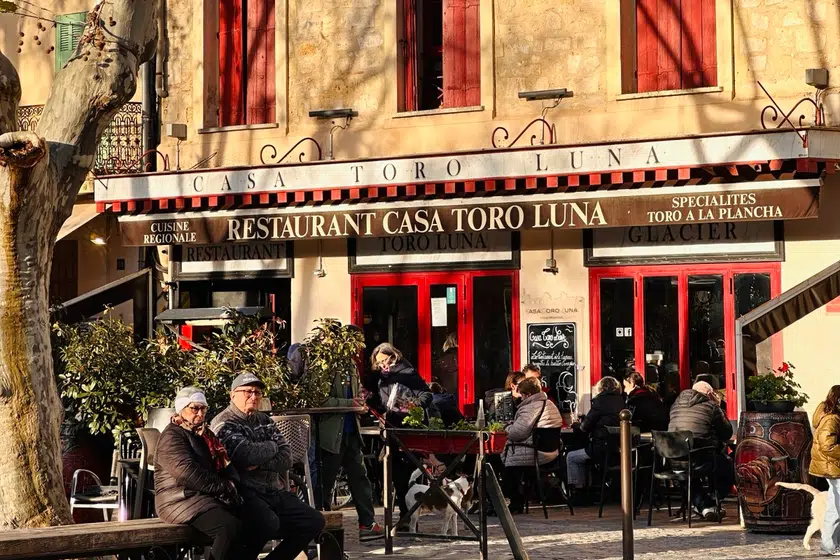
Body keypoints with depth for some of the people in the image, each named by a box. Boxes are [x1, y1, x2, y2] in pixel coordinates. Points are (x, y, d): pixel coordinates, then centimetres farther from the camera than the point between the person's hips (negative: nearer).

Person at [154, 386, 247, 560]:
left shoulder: (205, 434, 21)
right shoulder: (171, 436, -7)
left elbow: (225, 464, 20)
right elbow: (189, 473, -19)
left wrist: (231, 483, -3)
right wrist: (223, 487, -15)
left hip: (210, 498, 9)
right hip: (182, 500, -9)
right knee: (232, 527, -32)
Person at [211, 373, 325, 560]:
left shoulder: (264, 420, 18)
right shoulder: (224, 423, -3)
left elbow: (286, 459, 7)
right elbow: (248, 454, -20)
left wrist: (260, 464, -12)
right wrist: (272, 446, 0)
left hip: (274, 492, 8)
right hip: (245, 492, -8)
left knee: (315, 521, -4)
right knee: (268, 523, -35)